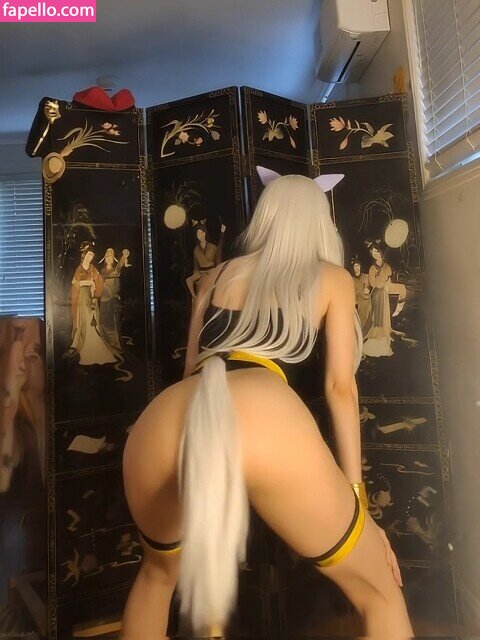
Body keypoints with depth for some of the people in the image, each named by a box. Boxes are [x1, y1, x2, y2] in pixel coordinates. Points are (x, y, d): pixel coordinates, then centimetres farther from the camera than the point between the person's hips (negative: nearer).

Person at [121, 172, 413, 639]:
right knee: (379, 594, 22)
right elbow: (340, 387, 16)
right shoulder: (332, 278, 23)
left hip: (162, 422, 5)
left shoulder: (217, 275, 30)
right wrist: (356, 493, 21)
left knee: (158, 571, 36)